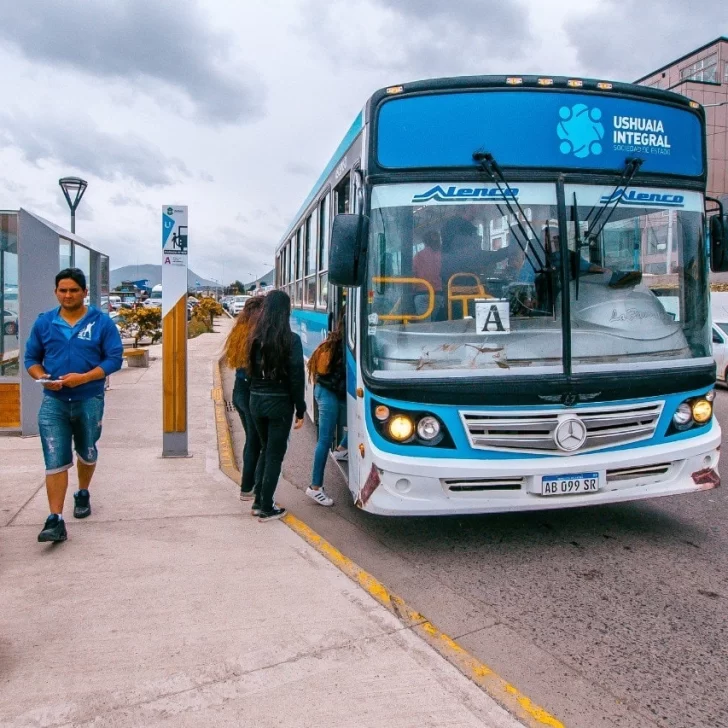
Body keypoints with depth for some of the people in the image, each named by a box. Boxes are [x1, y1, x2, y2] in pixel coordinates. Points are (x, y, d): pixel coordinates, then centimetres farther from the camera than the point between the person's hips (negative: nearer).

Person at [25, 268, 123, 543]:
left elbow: (114, 359, -7)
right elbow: (31, 358, 10)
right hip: (53, 401, 1)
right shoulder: (44, 322, 3)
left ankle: (83, 494, 44)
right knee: (55, 461, -7)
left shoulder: (101, 322, -5)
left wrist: (84, 378, -20)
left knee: (87, 453, 19)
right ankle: (55, 520, -6)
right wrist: (43, 377, -12)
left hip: (90, 401, 0)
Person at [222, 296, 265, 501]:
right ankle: (247, 488, 12)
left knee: (251, 439, 19)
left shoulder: (239, 333, 6)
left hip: (239, 390, 8)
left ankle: (248, 484, 27)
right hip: (253, 392, -8)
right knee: (256, 442, 4)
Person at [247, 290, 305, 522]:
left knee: (265, 450, 20)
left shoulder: (255, 337, 1)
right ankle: (266, 509, 11)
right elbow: (296, 377, -12)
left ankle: (258, 502, 25)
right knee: (275, 454, 5)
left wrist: (257, 393, 10)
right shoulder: (291, 340, -13)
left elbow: (251, 370, 4)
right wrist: (300, 410, -6)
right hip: (279, 402, -5)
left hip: (256, 400, 5)